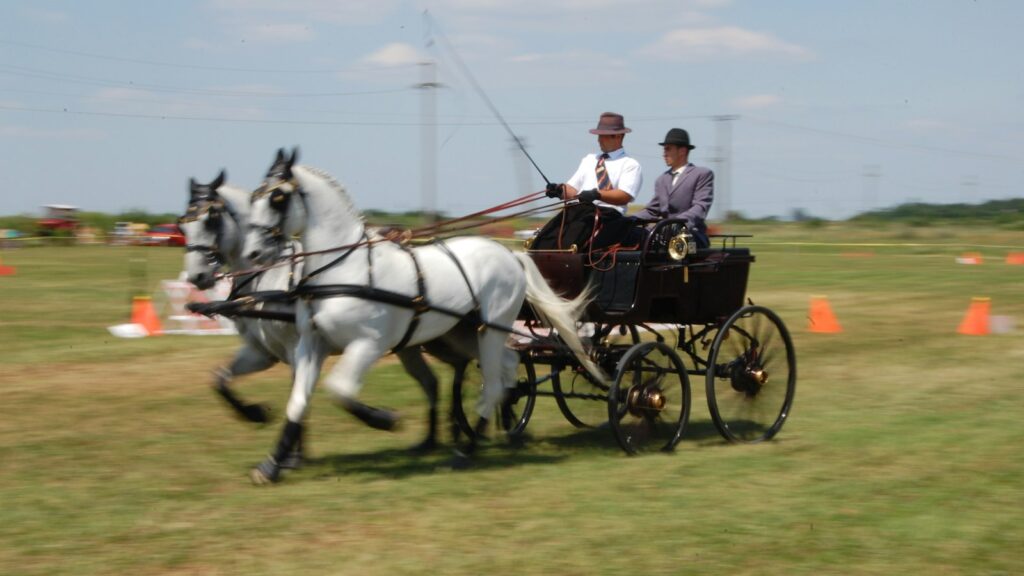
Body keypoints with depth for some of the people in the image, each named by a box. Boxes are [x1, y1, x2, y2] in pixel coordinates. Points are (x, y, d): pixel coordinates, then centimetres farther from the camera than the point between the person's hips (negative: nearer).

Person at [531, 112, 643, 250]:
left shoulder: (630, 165, 10)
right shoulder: (589, 159, 29)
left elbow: (625, 196, -7)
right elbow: (572, 189, 22)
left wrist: (597, 194, -22)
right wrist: (560, 189, -1)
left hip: (606, 214, -6)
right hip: (576, 210, 6)